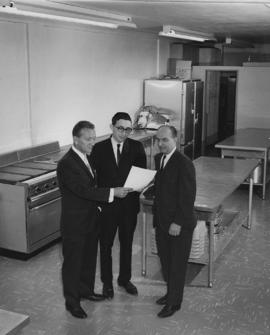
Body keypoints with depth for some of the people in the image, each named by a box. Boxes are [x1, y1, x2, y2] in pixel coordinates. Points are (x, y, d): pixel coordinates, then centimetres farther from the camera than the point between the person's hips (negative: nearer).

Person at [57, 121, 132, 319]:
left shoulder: (87, 157, 6)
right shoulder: (66, 164, -23)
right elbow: (83, 190, -29)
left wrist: (98, 205, 9)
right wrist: (112, 192, -31)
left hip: (91, 219, 9)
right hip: (74, 223, -8)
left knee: (89, 258, 22)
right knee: (73, 262, 7)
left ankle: (86, 290, 41)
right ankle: (72, 301, 22)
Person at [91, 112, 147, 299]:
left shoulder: (136, 147, -2)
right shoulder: (99, 148, -5)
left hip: (129, 205, 1)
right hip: (107, 205, -1)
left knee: (127, 243, 17)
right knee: (106, 245, 11)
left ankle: (125, 279, 36)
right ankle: (107, 282, 29)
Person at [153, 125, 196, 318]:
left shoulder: (184, 164, -21)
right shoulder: (158, 158, 5)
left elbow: (188, 197, -21)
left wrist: (178, 222, -20)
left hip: (179, 224, -8)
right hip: (161, 220, 8)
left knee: (177, 264, 7)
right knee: (165, 260, 20)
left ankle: (174, 303, 22)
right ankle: (171, 293, 39)